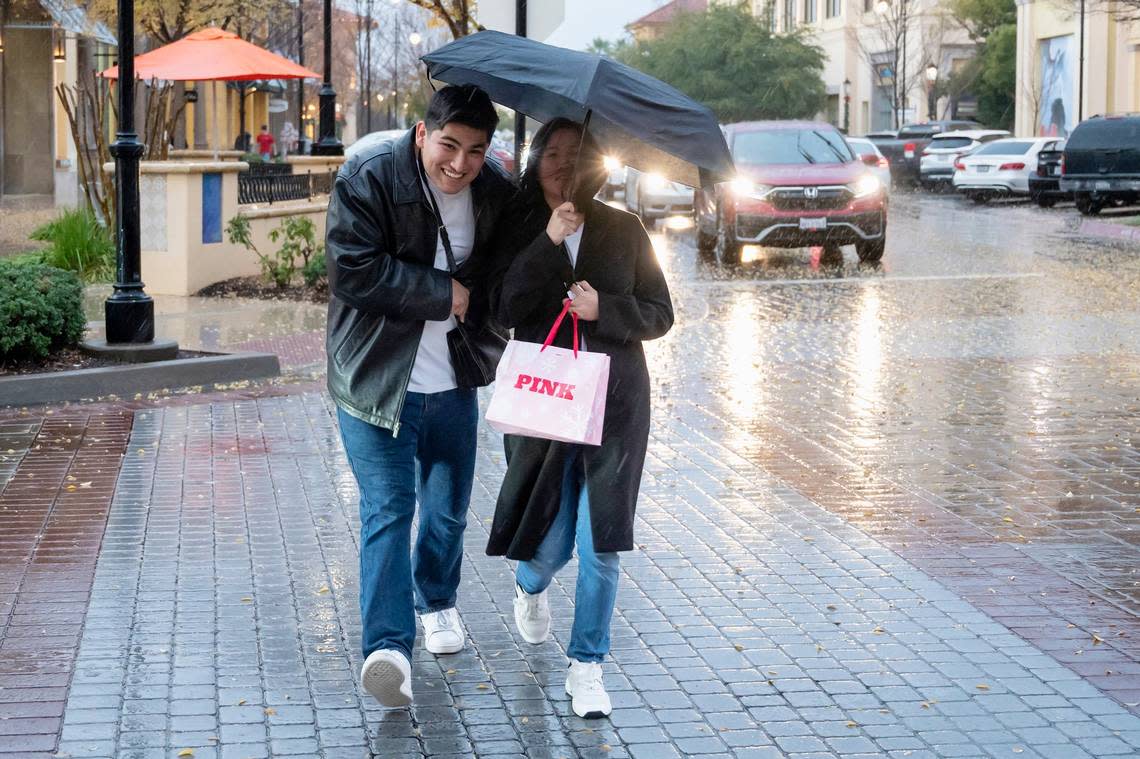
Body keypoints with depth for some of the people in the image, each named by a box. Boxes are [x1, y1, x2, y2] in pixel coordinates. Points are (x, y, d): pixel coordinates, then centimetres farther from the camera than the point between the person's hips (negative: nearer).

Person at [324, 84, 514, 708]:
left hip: (452, 386, 5)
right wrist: (444, 293, -19)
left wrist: (472, 301, -11)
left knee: (448, 508, 15)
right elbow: (352, 270, -22)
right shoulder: (367, 180, -13)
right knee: (387, 509, -11)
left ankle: (436, 601, 41)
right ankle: (387, 646, -15)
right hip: (376, 381, -4)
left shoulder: (497, 196, 1)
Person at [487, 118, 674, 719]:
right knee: (550, 543, 5)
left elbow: (660, 314, 4)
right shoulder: (519, 233, 2)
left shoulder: (623, 230, 3)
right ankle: (530, 587, 43)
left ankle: (586, 668, 9)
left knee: (599, 545, -5)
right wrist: (549, 243, -21)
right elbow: (506, 310, -13)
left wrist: (603, 308, -13)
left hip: (615, 404, 0)